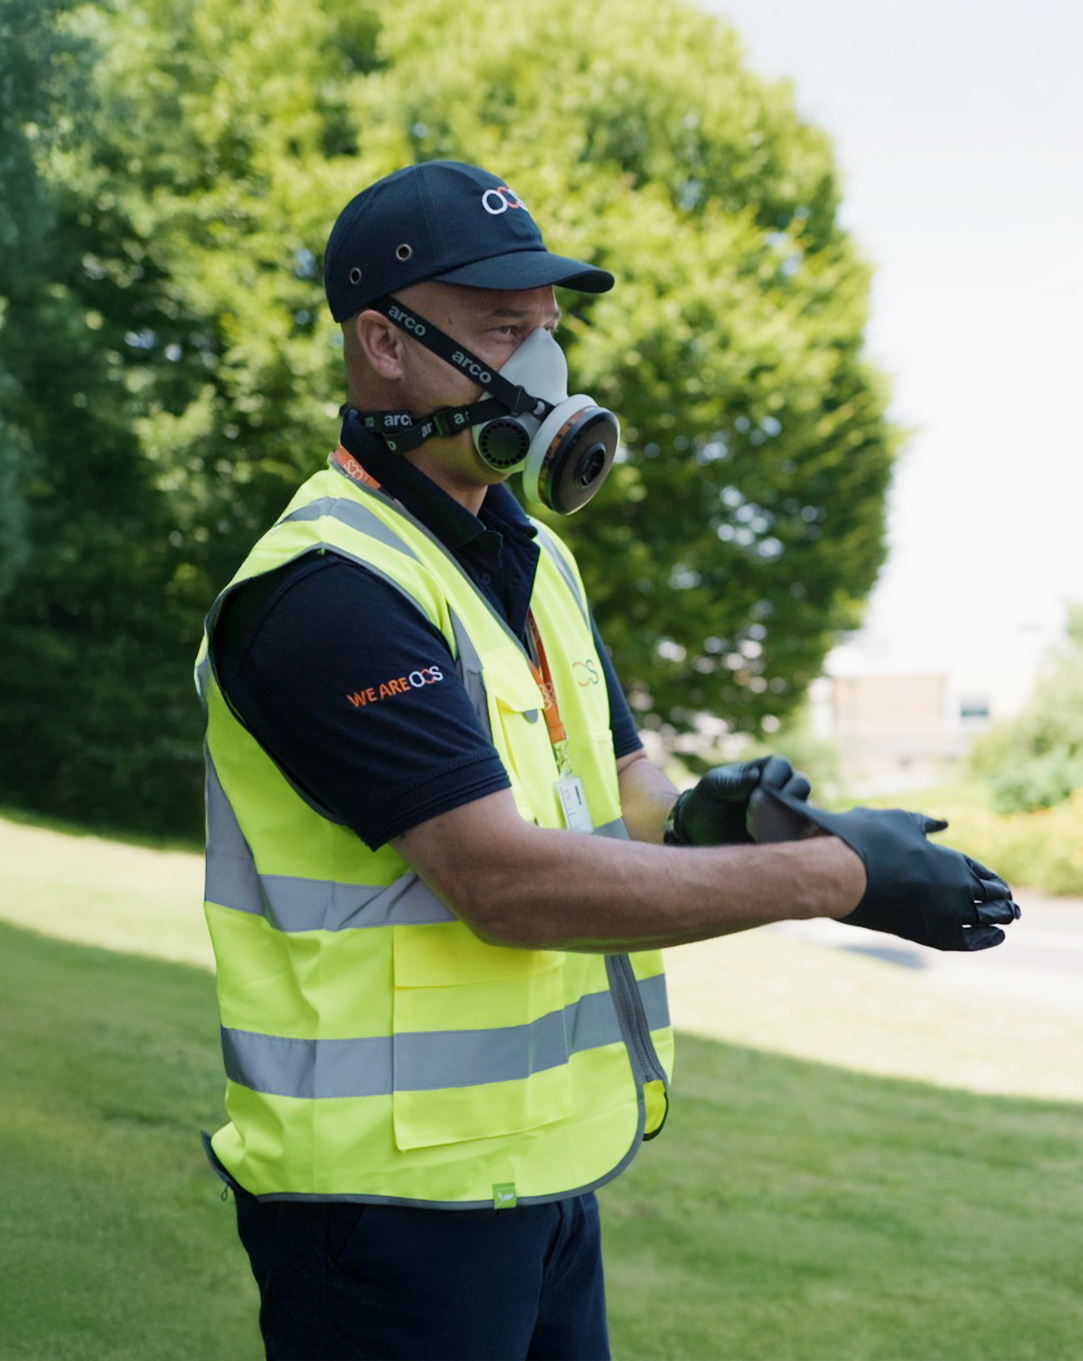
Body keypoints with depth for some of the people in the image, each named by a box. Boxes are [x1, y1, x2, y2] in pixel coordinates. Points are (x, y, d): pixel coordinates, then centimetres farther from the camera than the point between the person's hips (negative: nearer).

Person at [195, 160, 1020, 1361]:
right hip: (396, 1197, -8)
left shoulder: (532, 560, 11)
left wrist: (698, 822, -12)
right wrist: (834, 874, -21)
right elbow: (509, 881, -26)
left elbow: (617, 795, 12)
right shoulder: (331, 589, -20)